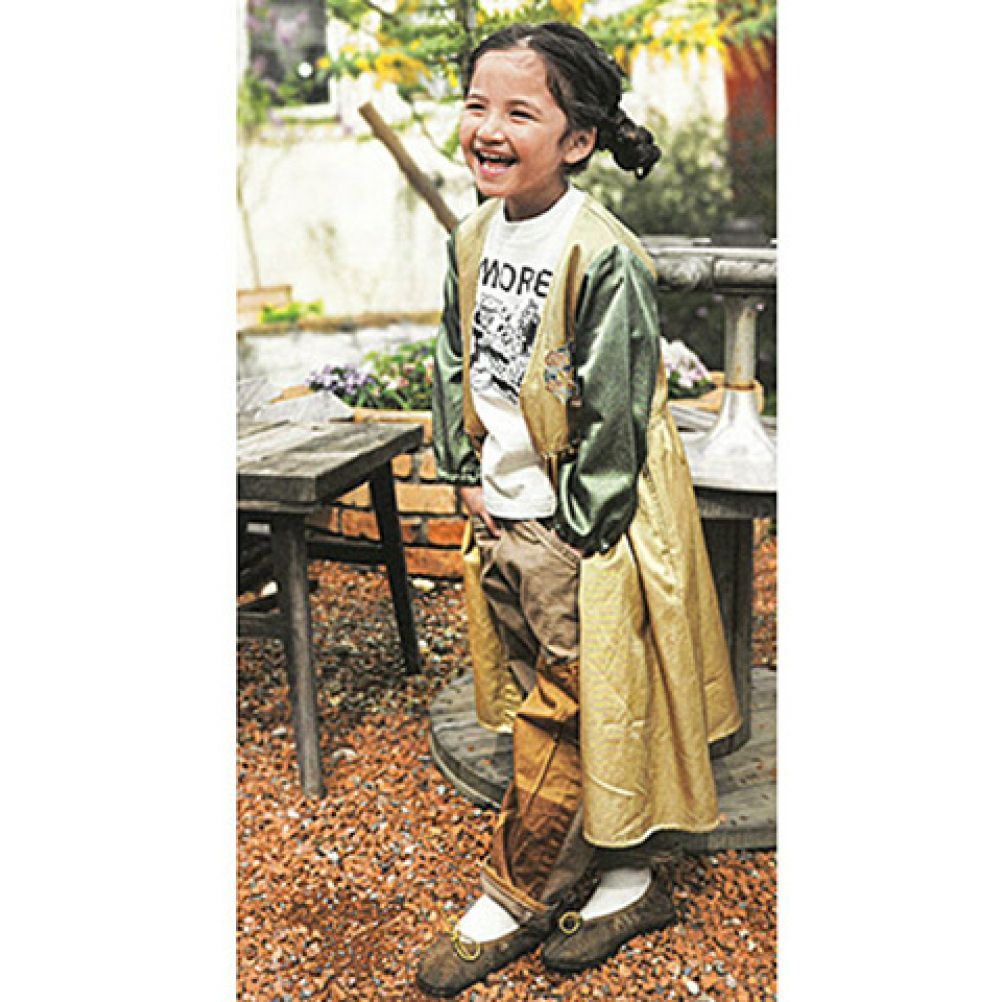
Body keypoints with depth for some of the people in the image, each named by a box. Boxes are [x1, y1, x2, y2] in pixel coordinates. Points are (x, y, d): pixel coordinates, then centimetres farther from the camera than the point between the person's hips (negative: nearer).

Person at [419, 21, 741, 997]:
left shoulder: (603, 258, -20)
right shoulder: (473, 239, 4)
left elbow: (613, 414, -18)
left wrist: (573, 534, -12)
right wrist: (466, 475, 8)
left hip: (582, 529, -8)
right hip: (504, 516, 8)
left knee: (561, 721, 6)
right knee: (553, 708, 17)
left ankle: (512, 901, 24)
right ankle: (629, 879, 35)